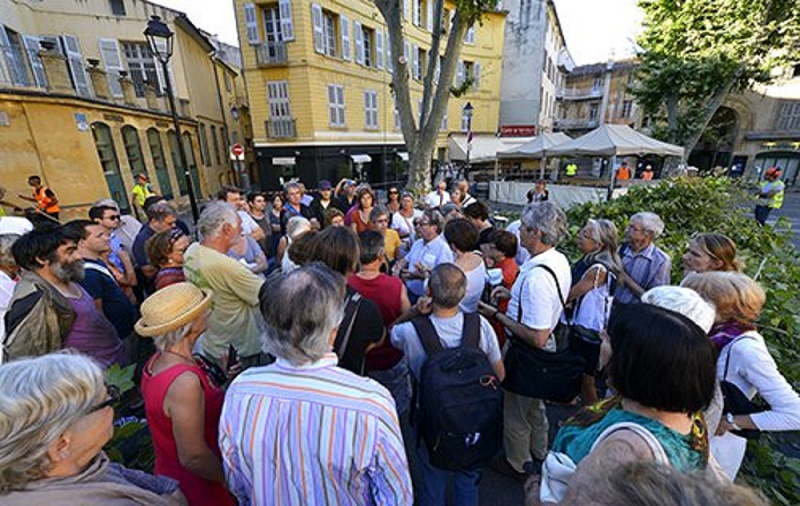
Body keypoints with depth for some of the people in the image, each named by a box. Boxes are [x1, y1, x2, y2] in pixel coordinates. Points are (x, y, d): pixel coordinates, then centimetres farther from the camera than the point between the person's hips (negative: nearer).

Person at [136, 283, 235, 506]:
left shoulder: (156, 361, -7)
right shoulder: (185, 382, -35)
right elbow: (193, 457, -27)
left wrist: (224, 383, 1)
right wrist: (233, 479, -12)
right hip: (197, 487, -8)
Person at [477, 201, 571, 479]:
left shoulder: (537, 276, -35)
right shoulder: (559, 260, -5)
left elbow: (536, 337, -33)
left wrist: (497, 315, -25)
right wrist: (513, 294, 3)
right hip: (546, 347, 9)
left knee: (516, 411, 18)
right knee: (535, 405, 31)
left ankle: (517, 464, 44)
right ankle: (538, 454, 56)